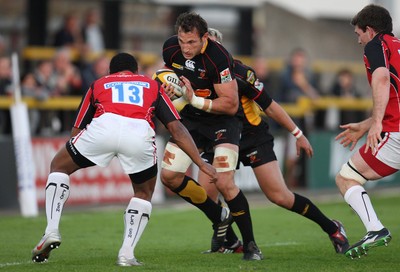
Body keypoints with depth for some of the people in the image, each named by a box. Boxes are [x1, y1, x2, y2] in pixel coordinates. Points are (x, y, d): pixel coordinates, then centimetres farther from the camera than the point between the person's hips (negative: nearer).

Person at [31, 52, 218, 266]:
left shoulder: (98, 84, 36)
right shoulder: (152, 86, 35)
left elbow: (76, 132, 37)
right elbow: (176, 129, 24)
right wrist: (201, 163, 25)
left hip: (103, 126, 0)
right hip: (140, 132, 0)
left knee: (58, 167, 27)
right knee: (144, 193, 28)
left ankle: (52, 230, 10)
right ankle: (127, 254, 12)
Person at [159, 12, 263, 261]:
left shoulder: (218, 58, -29)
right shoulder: (170, 49, -10)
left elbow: (231, 105, -26)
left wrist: (196, 100, -31)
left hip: (222, 119, -6)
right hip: (191, 118, 6)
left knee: (224, 183, -20)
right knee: (169, 176, -4)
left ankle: (250, 245, -3)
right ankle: (219, 218, 16)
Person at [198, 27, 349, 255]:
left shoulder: (239, 72, -20)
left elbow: (270, 106, -11)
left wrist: (297, 134, -6)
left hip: (253, 137, -4)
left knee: (280, 196, -10)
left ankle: (332, 229, 10)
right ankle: (231, 244, 11)